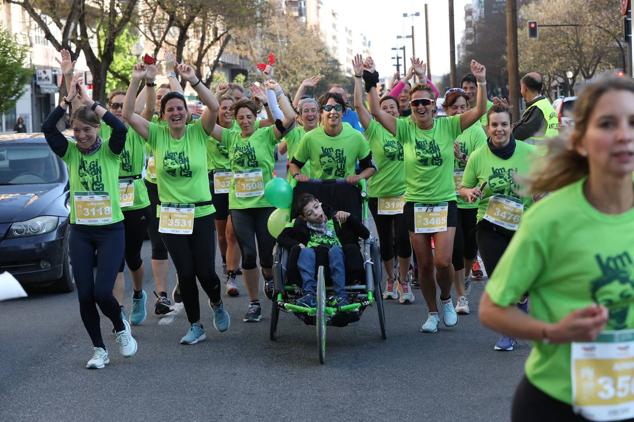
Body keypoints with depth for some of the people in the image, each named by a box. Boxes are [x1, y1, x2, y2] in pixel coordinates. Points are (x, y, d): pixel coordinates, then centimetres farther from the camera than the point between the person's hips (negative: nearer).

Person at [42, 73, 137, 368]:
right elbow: (47, 128, -15)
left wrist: (90, 103, -22)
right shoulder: (70, 152, 1)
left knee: (102, 292, -13)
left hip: (110, 230, -3)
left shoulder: (109, 151, -5)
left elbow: (120, 128, -26)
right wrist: (68, 99, -18)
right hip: (80, 232, 3)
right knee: (85, 296, 2)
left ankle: (121, 328, 18)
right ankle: (99, 349, 18)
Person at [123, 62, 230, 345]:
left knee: (205, 271, -1)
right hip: (171, 214, 1)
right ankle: (195, 327, 17)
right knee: (185, 273, 3)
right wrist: (136, 81, -20)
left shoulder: (198, 133, -4)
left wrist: (193, 80, -30)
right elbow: (128, 114, -10)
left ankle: (217, 303, 32)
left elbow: (214, 107, -20)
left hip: (201, 213, -1)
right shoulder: (157, 135, 0)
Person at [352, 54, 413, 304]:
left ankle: (403, 281, 8)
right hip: (378, 194, 0)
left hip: (403, 193, 0)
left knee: (403, 239, -9)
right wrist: (359, 77, -9)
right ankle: (390, 279, 28)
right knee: (385, 241, 9)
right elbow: (359, 105, -8)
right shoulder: (374, 130, 0)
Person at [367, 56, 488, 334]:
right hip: (415, 204, 1)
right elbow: (376, 112, -12)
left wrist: (481, 83, -22)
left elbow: (480, 110, -9)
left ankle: (446, 299, 20)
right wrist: (370, 82, -20)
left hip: (445, 203, -1)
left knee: (443, 261, -11)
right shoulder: (405, 128, -2)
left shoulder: (448, 126, -3)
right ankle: (433, 312, 25)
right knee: (424, 265, 7)